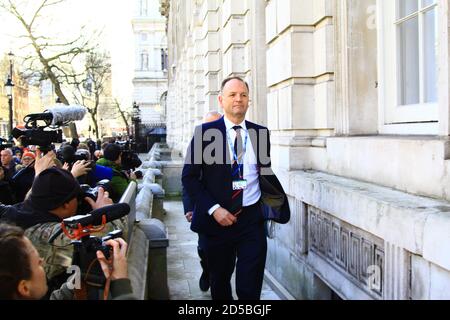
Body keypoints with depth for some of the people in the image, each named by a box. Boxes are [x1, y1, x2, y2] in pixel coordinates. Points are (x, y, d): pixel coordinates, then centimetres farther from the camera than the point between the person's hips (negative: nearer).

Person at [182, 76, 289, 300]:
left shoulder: (260, 133, 4)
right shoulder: (204, 132, -5)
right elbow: (189, 177, -5)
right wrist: (213, 209, -14)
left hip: (252, 218, 1)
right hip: (216, 219, -1)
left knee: (250, 289, -1)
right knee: (220, 284, 17)